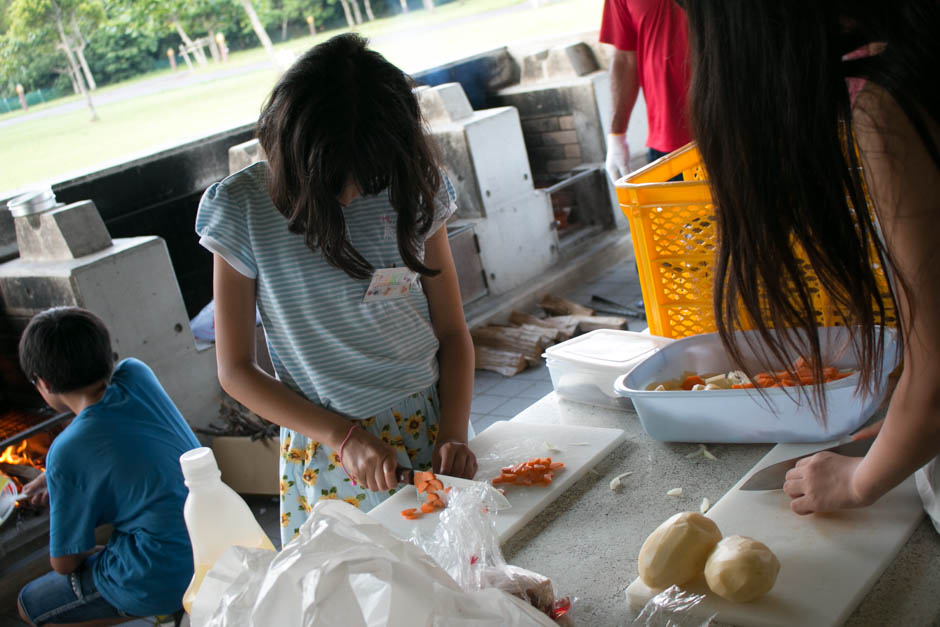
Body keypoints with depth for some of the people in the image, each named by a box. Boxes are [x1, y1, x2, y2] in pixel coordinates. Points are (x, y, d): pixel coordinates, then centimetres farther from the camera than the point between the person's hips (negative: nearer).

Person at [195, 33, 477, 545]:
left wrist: (453, 434, -11)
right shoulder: (242, 207, -12)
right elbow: (235, 370, -6)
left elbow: (453, 332, 3)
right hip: (328, 453, -2)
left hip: (431, 428, 2)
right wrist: (345, 437, -15)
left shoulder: (410, 186, -5)